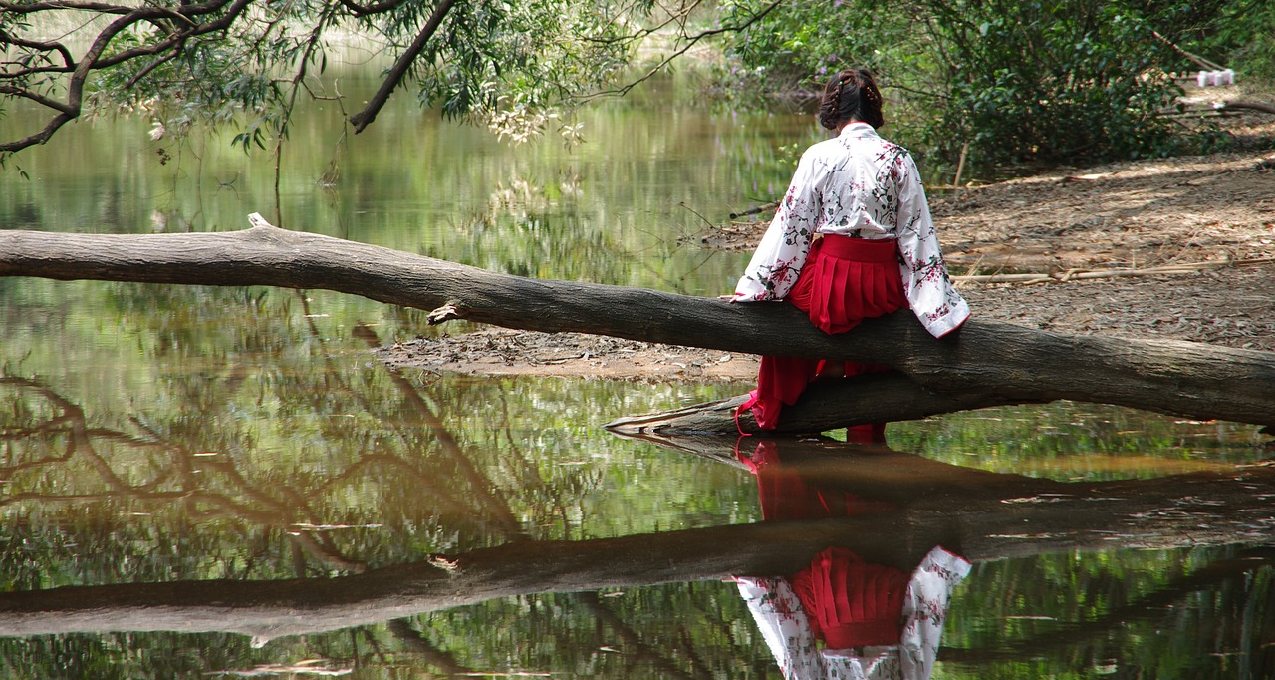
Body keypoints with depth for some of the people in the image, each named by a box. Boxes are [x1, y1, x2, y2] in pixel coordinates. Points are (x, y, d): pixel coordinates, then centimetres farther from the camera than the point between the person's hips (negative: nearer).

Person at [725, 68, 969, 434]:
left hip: (829, 284, -2)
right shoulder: (898, 159, -1)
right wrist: (942, 306, 3)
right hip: (884, 290, 2)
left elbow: (791, 226, -4)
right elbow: (917, 233, -1)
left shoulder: (819, 157, -6)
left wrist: (753, 289, 3)